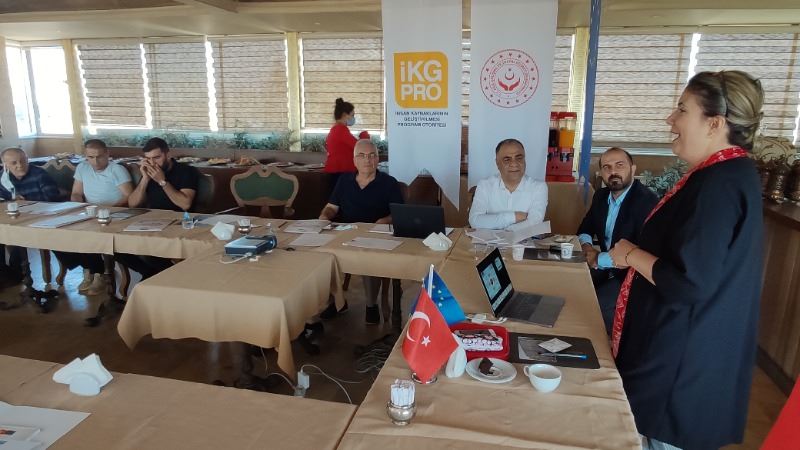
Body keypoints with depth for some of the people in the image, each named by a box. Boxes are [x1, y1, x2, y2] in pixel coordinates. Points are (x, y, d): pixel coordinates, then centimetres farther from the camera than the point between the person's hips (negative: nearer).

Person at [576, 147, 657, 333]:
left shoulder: (647, 201, -21)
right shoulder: (601, 195, 4)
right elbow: (585, 228, 17)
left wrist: (599, 259, -21)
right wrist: (586, 245, -7)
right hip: (604, 267, 8)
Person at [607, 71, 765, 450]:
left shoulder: (718, 185, -26)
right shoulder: (729, 173, 8)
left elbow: (689, 284, -29)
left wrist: (631, 254, -16)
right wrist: (641, 255, 7)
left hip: (684, 355, -10)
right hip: (690, 343, 10)